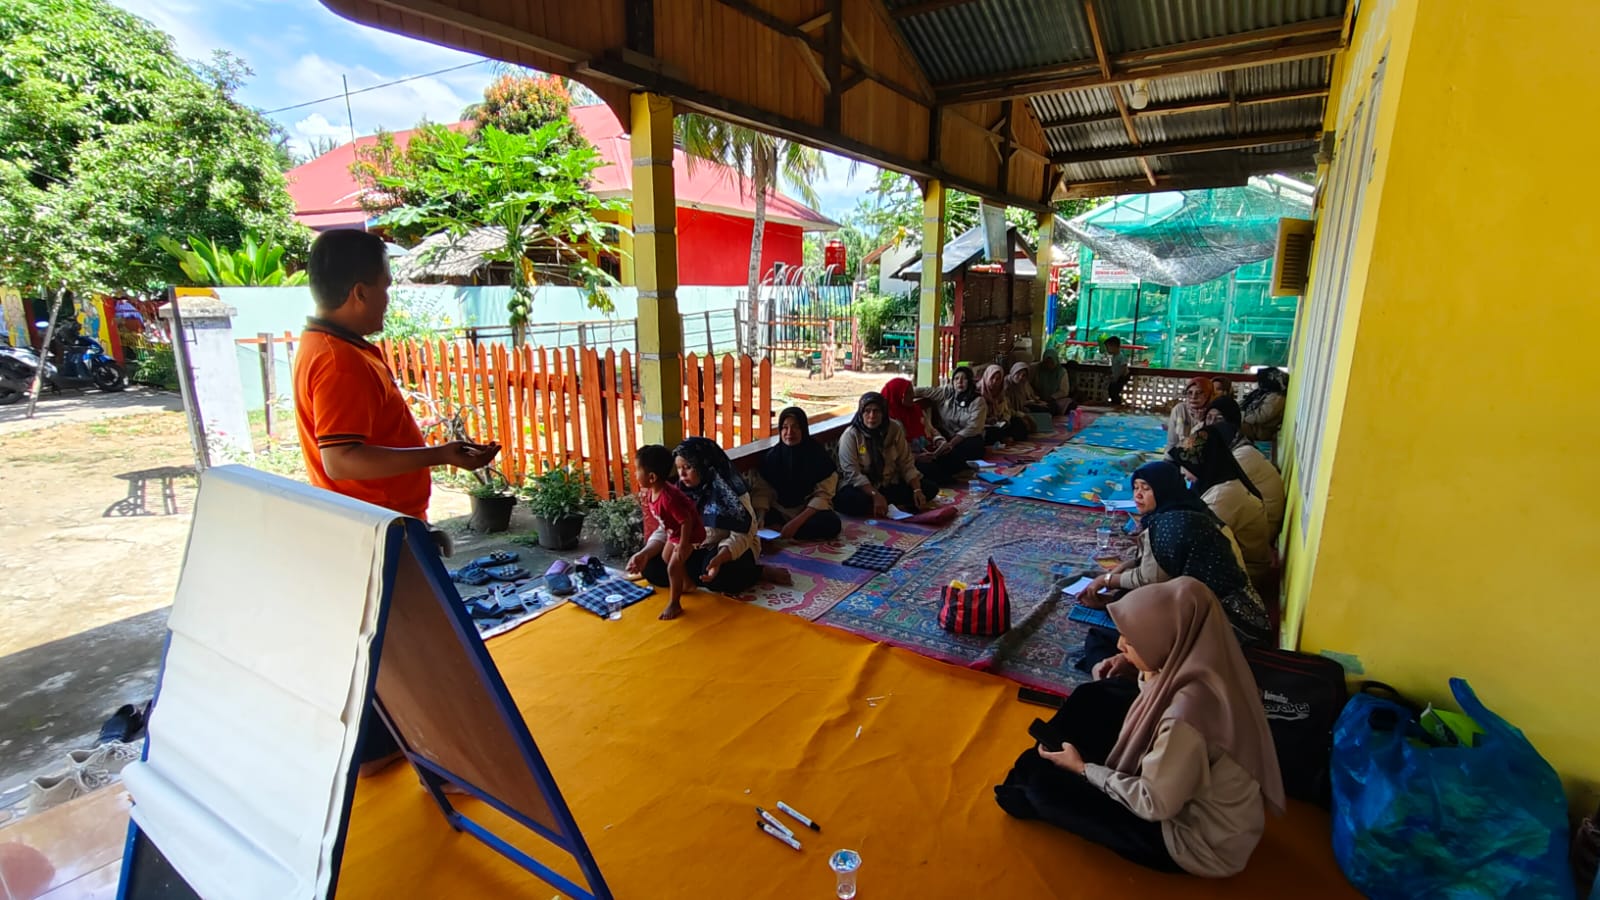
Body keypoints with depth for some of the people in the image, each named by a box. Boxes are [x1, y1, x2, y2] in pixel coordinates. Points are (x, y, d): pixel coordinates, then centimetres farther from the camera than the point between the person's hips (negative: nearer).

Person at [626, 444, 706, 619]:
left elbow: (686, 521, -34)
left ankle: (674, 604, 5)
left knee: (673, 567, -11)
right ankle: (687, 583, 45)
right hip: (674, 532, 10)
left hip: (690, 534, -10)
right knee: (666, 557, 24)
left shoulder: (669, 497, -39)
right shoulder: (652, 492, -10)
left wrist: (683, 546, -29)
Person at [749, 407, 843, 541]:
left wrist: (796, 522, -25)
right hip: (780, 510, 1)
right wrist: (760, 519, -23)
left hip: (809, 510, -1)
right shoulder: (772, 455, -2)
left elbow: (822, 496, -13)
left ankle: (776, 528, -26)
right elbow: (762, 491, -3)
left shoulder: (818, 454, -10)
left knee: (832, 524, -35)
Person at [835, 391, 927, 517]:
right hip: (861, 486, -4)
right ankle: (896, 506, -21)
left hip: (889, 484, 4)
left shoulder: (895, 429, -3)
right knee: (849, 500, -37)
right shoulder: (850, 435, -15)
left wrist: (917, 490, -16)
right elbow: (852, 473, -21)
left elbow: (906, 463, -1)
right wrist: (875, 495, -32)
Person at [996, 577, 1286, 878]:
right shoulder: (1205, 664, -15)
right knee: (1092, 698, 7)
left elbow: (1153, 805, -26)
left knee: (1046, 783, -8)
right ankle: (1040, 758, 25)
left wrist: (1082, 768, -14)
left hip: (1194, 840, -8)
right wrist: (1149, 675, -12)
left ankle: (1032, 798, 28)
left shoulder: (1187, 715, -39)